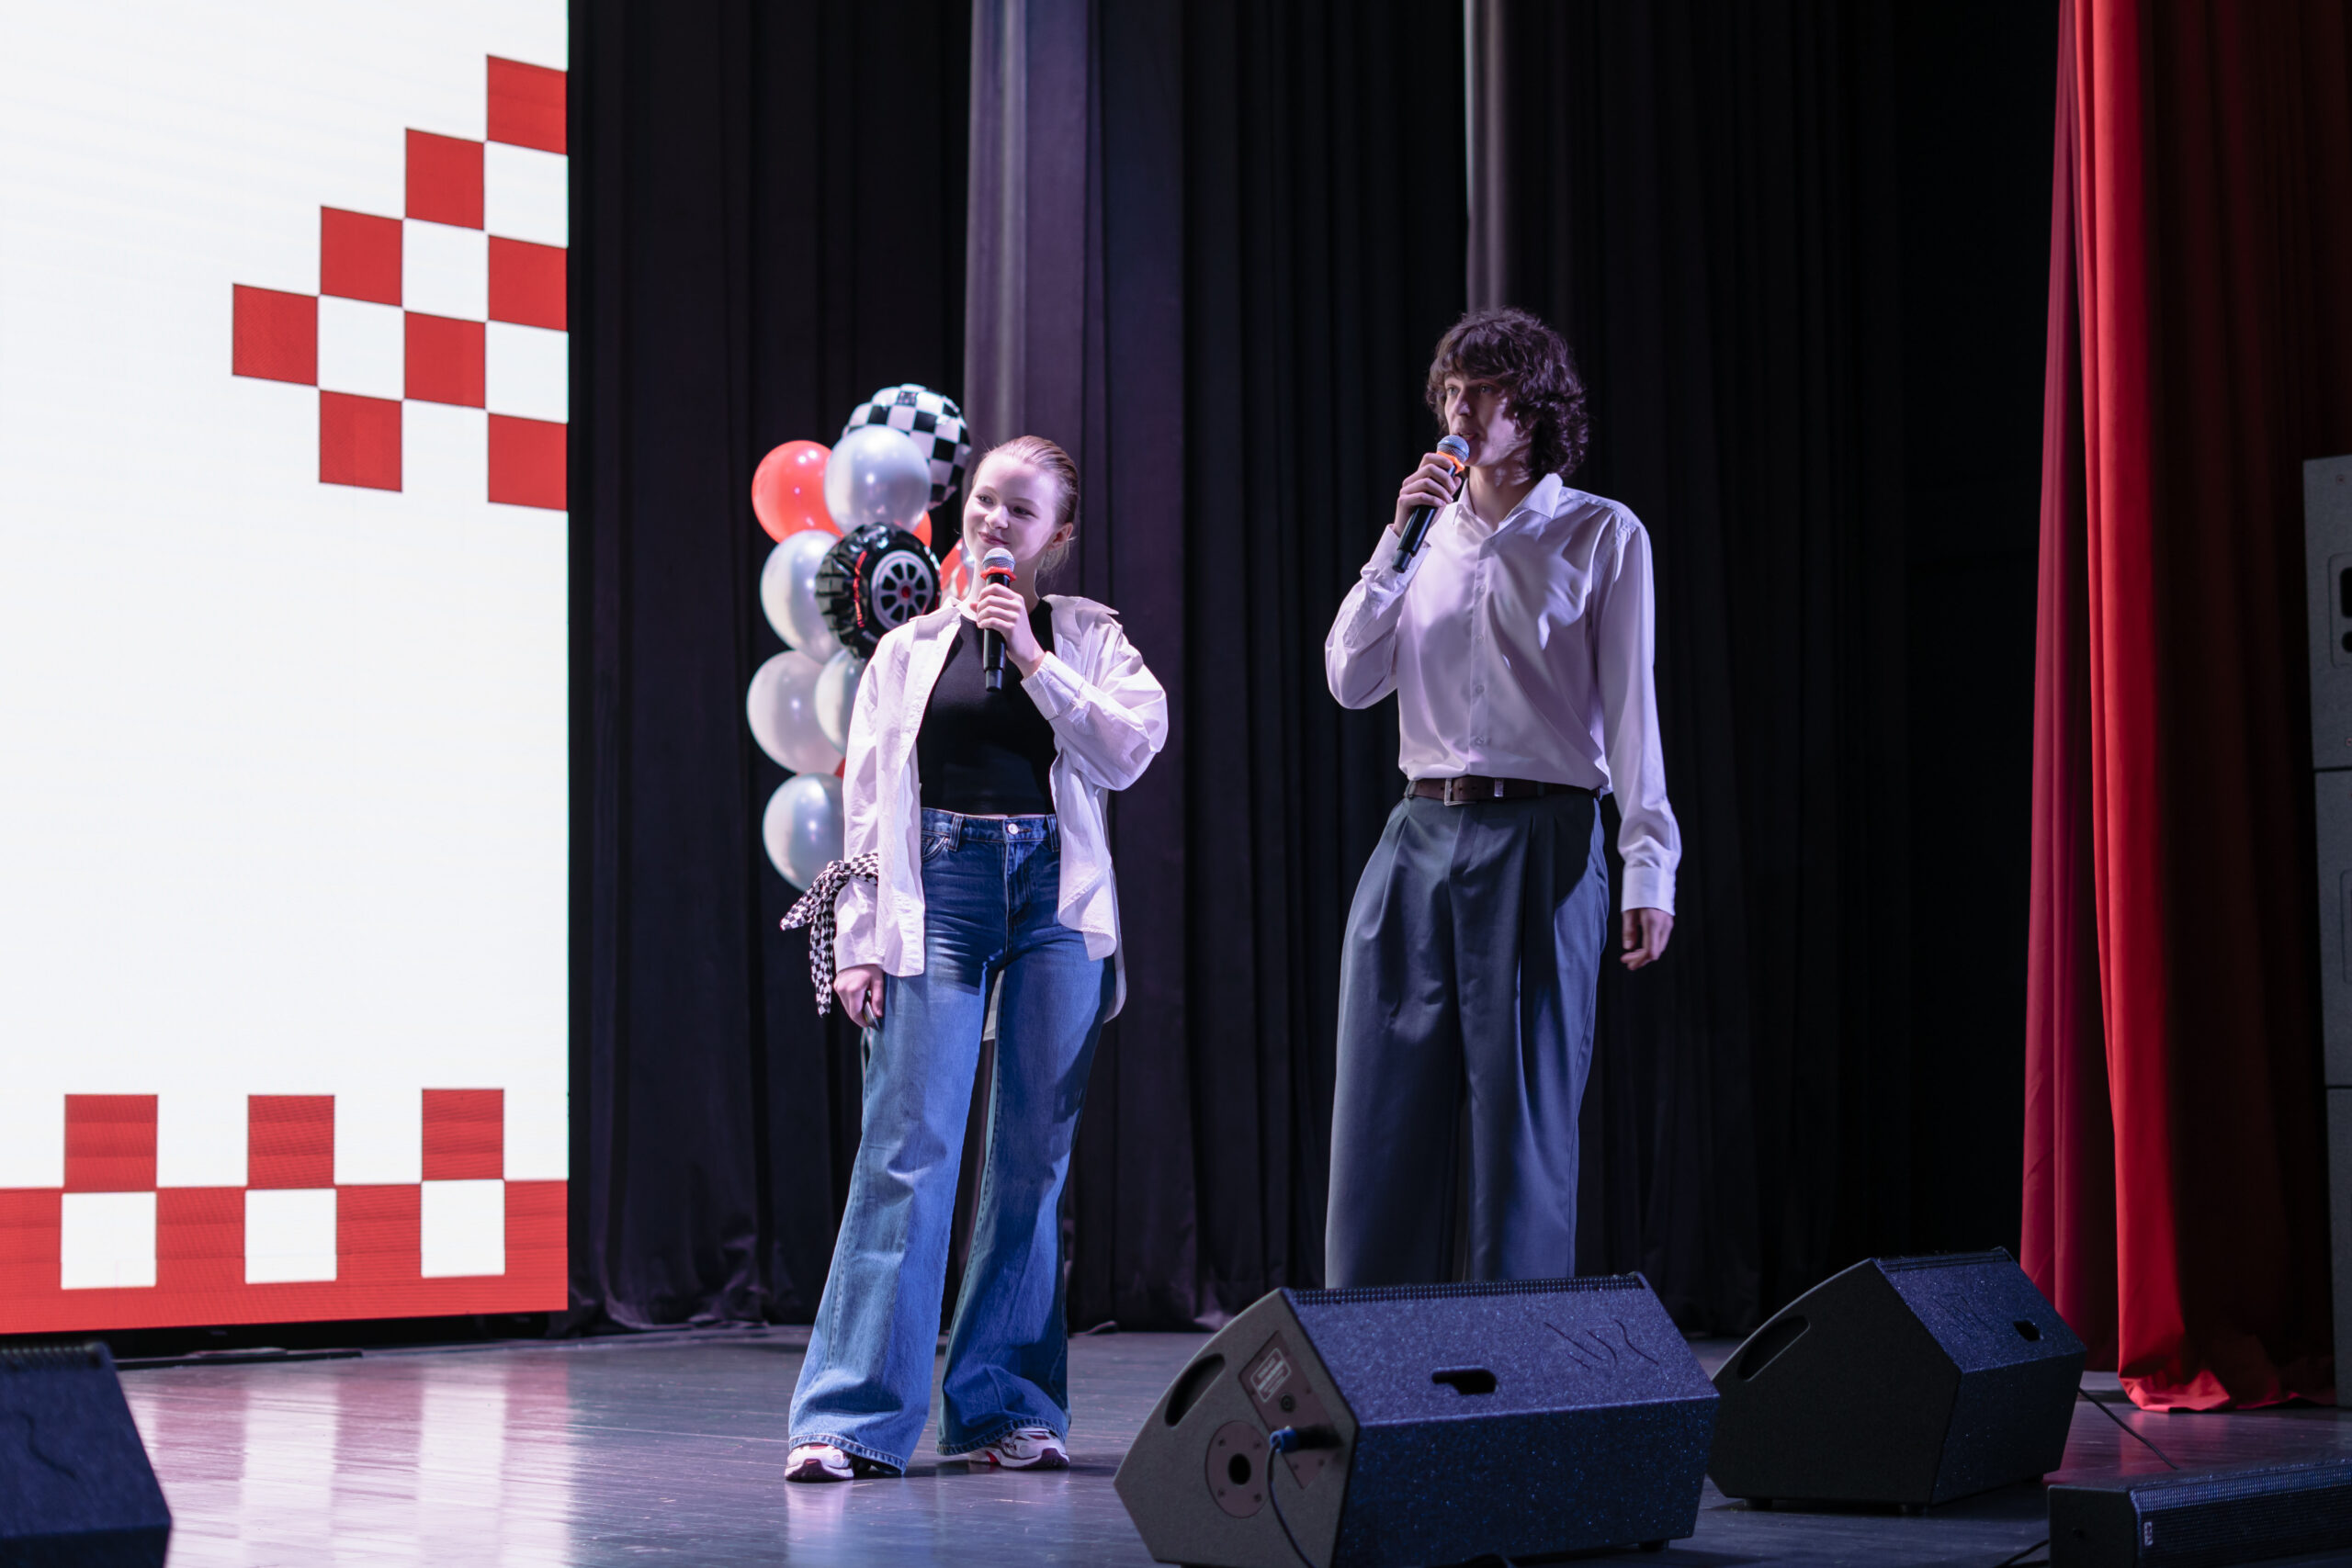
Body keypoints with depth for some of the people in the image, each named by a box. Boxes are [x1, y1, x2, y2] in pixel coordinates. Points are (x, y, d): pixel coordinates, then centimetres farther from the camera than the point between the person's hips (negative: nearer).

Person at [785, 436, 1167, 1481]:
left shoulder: (1086, 634, 13)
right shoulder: (910, 648, 13)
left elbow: (1129, 750, -3)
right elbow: (865, 805, 9)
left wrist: (1034, 658, -7)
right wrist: (860, 943, 1)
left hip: (1056, 894, 1)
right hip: (940, 893, -1)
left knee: (1035, 1155, 2)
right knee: (909, 1149, -10)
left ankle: (1003, 1406, 11)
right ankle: (852, 1415, -9)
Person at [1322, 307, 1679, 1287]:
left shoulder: (1602, 534, 3)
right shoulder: (1429, 530, 15)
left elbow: (1631, 709, -2)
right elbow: (1350, 681, 8)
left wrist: (1649, 868, -9)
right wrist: (1398, 543, -2)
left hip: (1541, 846, -4)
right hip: (1420, 839, 4)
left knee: (1523, 1121, -2)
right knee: (1383, 1121, 2)